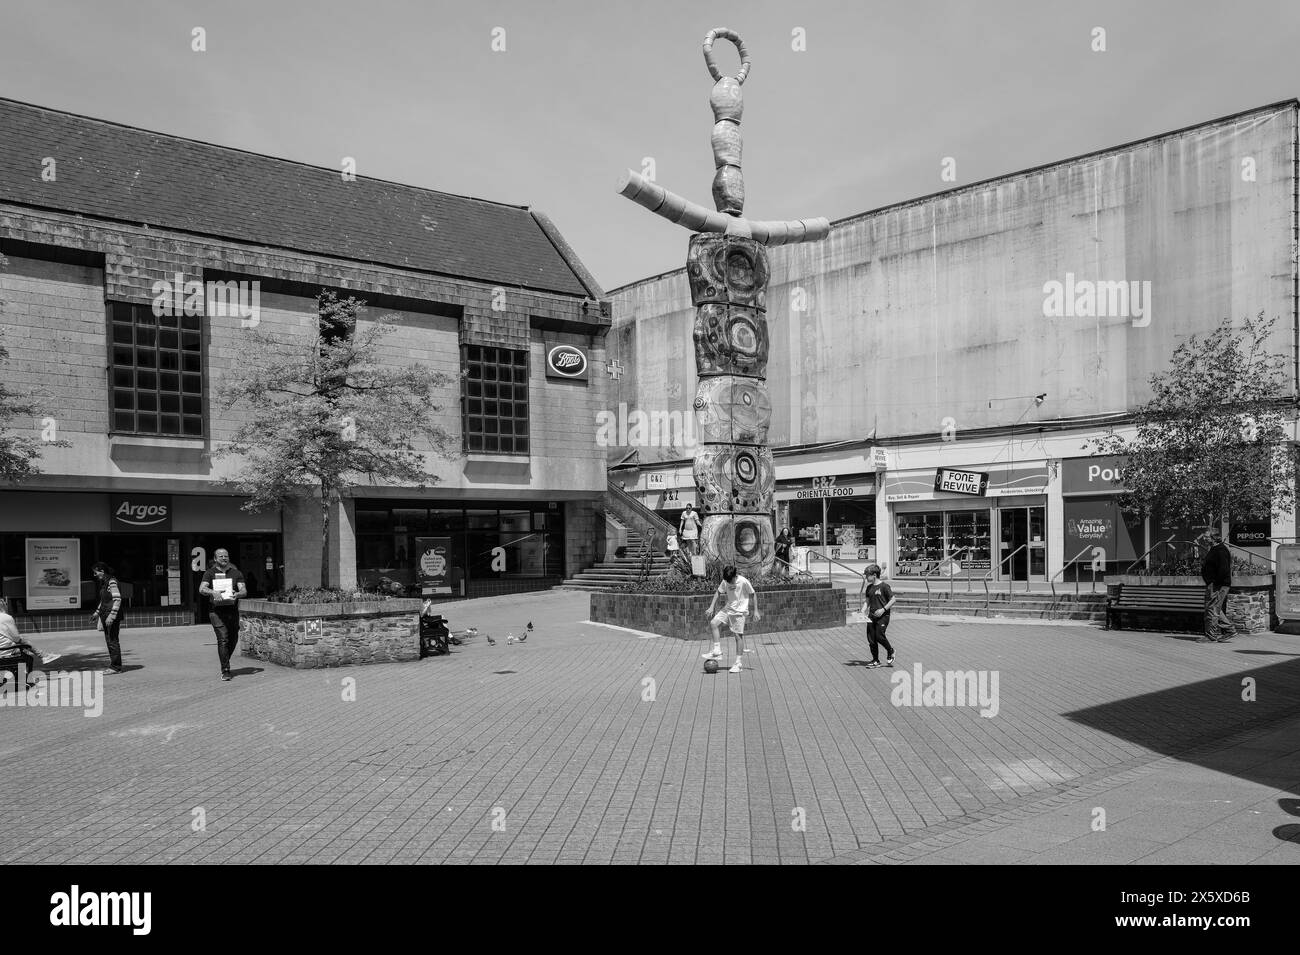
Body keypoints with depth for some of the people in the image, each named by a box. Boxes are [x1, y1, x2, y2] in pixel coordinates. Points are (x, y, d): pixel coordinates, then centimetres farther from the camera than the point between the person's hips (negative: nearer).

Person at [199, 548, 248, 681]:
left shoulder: (236, 573, 10)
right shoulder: (210, 573, 6)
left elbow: (244, 591, 1)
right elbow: (202, 589, -9)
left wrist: (237, 594, -22)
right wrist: (213, 592, -29)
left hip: (233, 610, 3)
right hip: (217, 611, -3)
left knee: (233, 640, 10)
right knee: (223, 639, -13)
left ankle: (225, 662, 36)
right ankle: (225, 671, -10)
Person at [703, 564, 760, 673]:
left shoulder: (744, 582, -15)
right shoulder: (725, 582, -1)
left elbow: (753, 595, -6)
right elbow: (718, 592, 11)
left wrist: (756, 611, -8)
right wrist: (711, 607, 4)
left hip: (739, 611, -5)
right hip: (727, 609, 5)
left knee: (738, 636, -6)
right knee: (713, 623, -12)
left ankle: (737, 663, 1)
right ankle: (717, 652, -7)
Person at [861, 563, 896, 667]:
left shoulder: (884, 586, -9)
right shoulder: (869, 587, 10)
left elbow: (893, 600, -9)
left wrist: (883, 609, -16)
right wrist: (863, 611, 1)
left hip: (882, 616, -7)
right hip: (872, 616, 7)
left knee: (879, 636, -14)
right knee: (871, 638, 3)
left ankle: (890, 652, 14)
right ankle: (875, 661, 13)